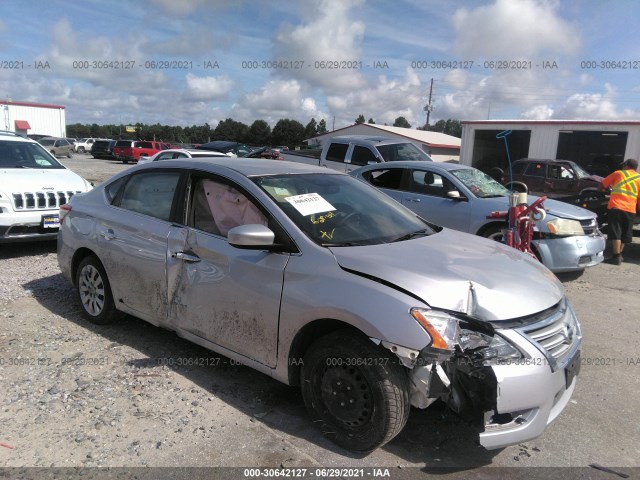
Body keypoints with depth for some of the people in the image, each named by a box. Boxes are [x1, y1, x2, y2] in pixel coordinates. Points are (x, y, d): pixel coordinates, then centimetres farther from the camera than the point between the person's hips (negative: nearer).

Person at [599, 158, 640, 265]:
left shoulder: (618, 173, 9)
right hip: (630, 209, 3)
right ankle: (619, 255, 22)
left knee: (616, 233, -5)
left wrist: (604, 189, 37)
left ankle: (616, 257, -10)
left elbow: (602, 185, 15)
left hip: (616, 207, -3)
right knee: (624, 235, 15)